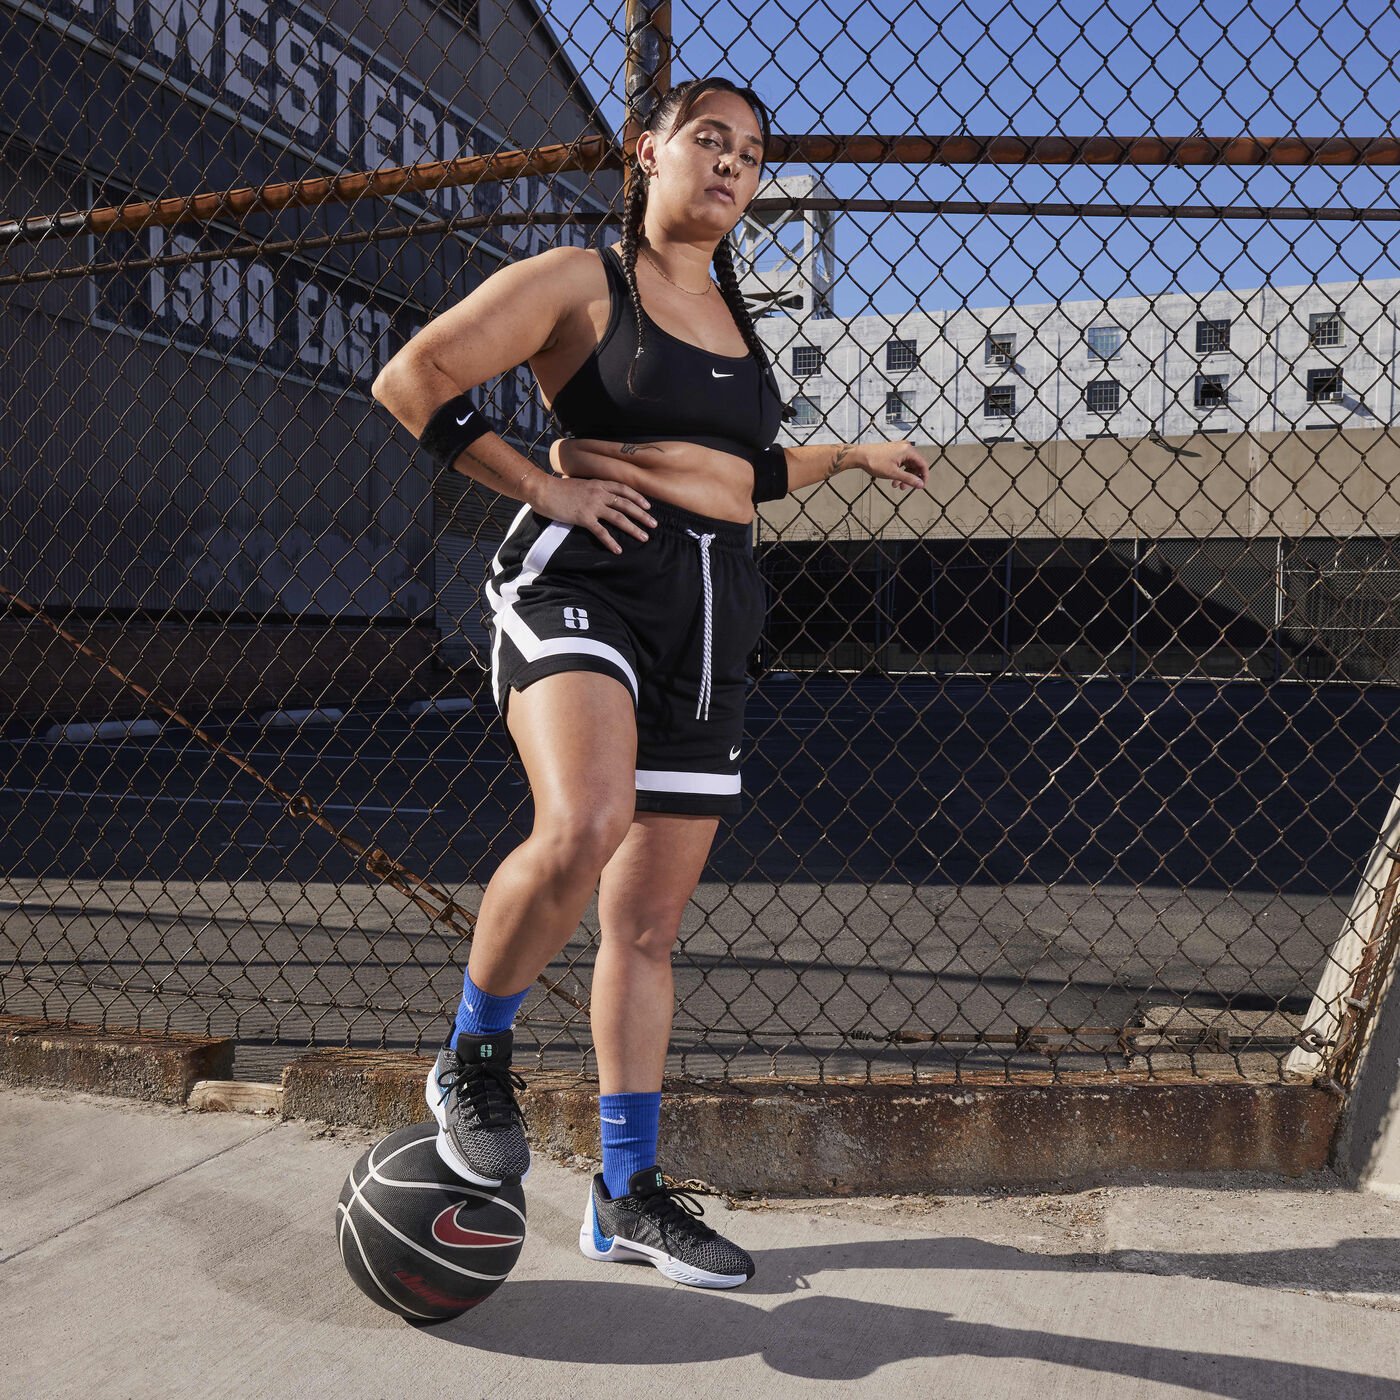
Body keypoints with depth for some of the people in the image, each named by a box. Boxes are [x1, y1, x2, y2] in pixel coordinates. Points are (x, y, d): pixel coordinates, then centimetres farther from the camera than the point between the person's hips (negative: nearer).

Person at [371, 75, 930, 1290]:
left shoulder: (734, 317, 23)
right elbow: (411, 384, -4)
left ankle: (629, 1197, 16)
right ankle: (474, 1055, -6)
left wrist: (848, 454, 35)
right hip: (586, 574, -6)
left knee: (650, 921, 6)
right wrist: (545, 486, -8)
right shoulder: (578, 280, 2)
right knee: (585, 824, -34)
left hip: (711, 611, 6)